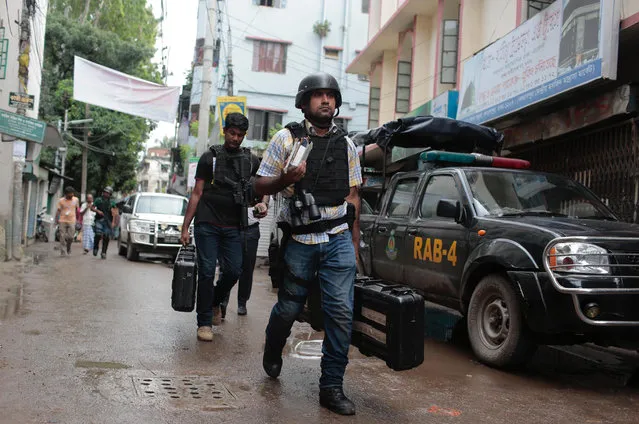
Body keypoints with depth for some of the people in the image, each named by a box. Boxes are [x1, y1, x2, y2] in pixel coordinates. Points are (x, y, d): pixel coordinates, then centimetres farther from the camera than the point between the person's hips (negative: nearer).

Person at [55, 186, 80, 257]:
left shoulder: (76, 200, 6)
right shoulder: (61, 200, 0)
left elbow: (77, 210, 16)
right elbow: (58, 211, 1)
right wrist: (56, 220, -9)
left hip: (72, 221, 1)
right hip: (62, 221, -1)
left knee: (70, 237, -5)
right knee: (62, 237, -2)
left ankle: (68, 248, 22)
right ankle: (63, 252, 3)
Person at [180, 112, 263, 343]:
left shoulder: (251, 160, 9)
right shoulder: (210, 157, 3)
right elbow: (197, 193, 2)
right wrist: (185, 227, -2)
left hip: (233, 227, 2)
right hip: (207, 225, -2)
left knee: (234, 270, -2)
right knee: (206, 271, -3)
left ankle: (216, 301, 28)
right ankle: (204, 322, 7)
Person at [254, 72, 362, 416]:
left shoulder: (347, 145, 10)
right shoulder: (286, 138, 1)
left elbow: (353, 194, 14)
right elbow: (260, 186, 1)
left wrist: (354, 241, 10)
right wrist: (285, 180, -20)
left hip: (338, 239, 2)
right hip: (299, 241, -2)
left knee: (341, 311, -6)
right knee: (289, 308, 10)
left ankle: (332, 387, 6)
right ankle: (272, 353, 42)